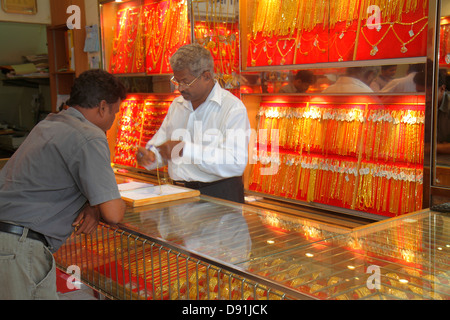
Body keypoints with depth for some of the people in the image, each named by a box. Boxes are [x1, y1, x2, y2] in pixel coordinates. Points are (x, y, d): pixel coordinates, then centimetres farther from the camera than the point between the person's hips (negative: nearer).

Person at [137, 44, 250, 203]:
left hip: (220, 196, -5)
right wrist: (150, 156, 0)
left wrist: (185, 149, -19)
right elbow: (159, 142, 25)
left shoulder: (233, 108, -5)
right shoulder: (177, 105, 19)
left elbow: (236, 164, -18)